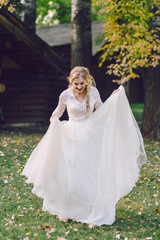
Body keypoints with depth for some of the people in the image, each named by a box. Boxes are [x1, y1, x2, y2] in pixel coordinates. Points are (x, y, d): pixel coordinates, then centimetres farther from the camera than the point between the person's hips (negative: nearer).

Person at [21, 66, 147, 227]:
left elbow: (101, 109, 14)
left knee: (90, 175, -3)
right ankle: (66, 210, 19)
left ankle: (93, 214, 5)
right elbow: (59, 111, 11)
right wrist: (54, 119, -10)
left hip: (90, 138, 1)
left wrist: (113, 98, 2)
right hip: (71, 138, -1)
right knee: (69, 174, 1)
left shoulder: (93, 92, -3)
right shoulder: (65, 95, -7)